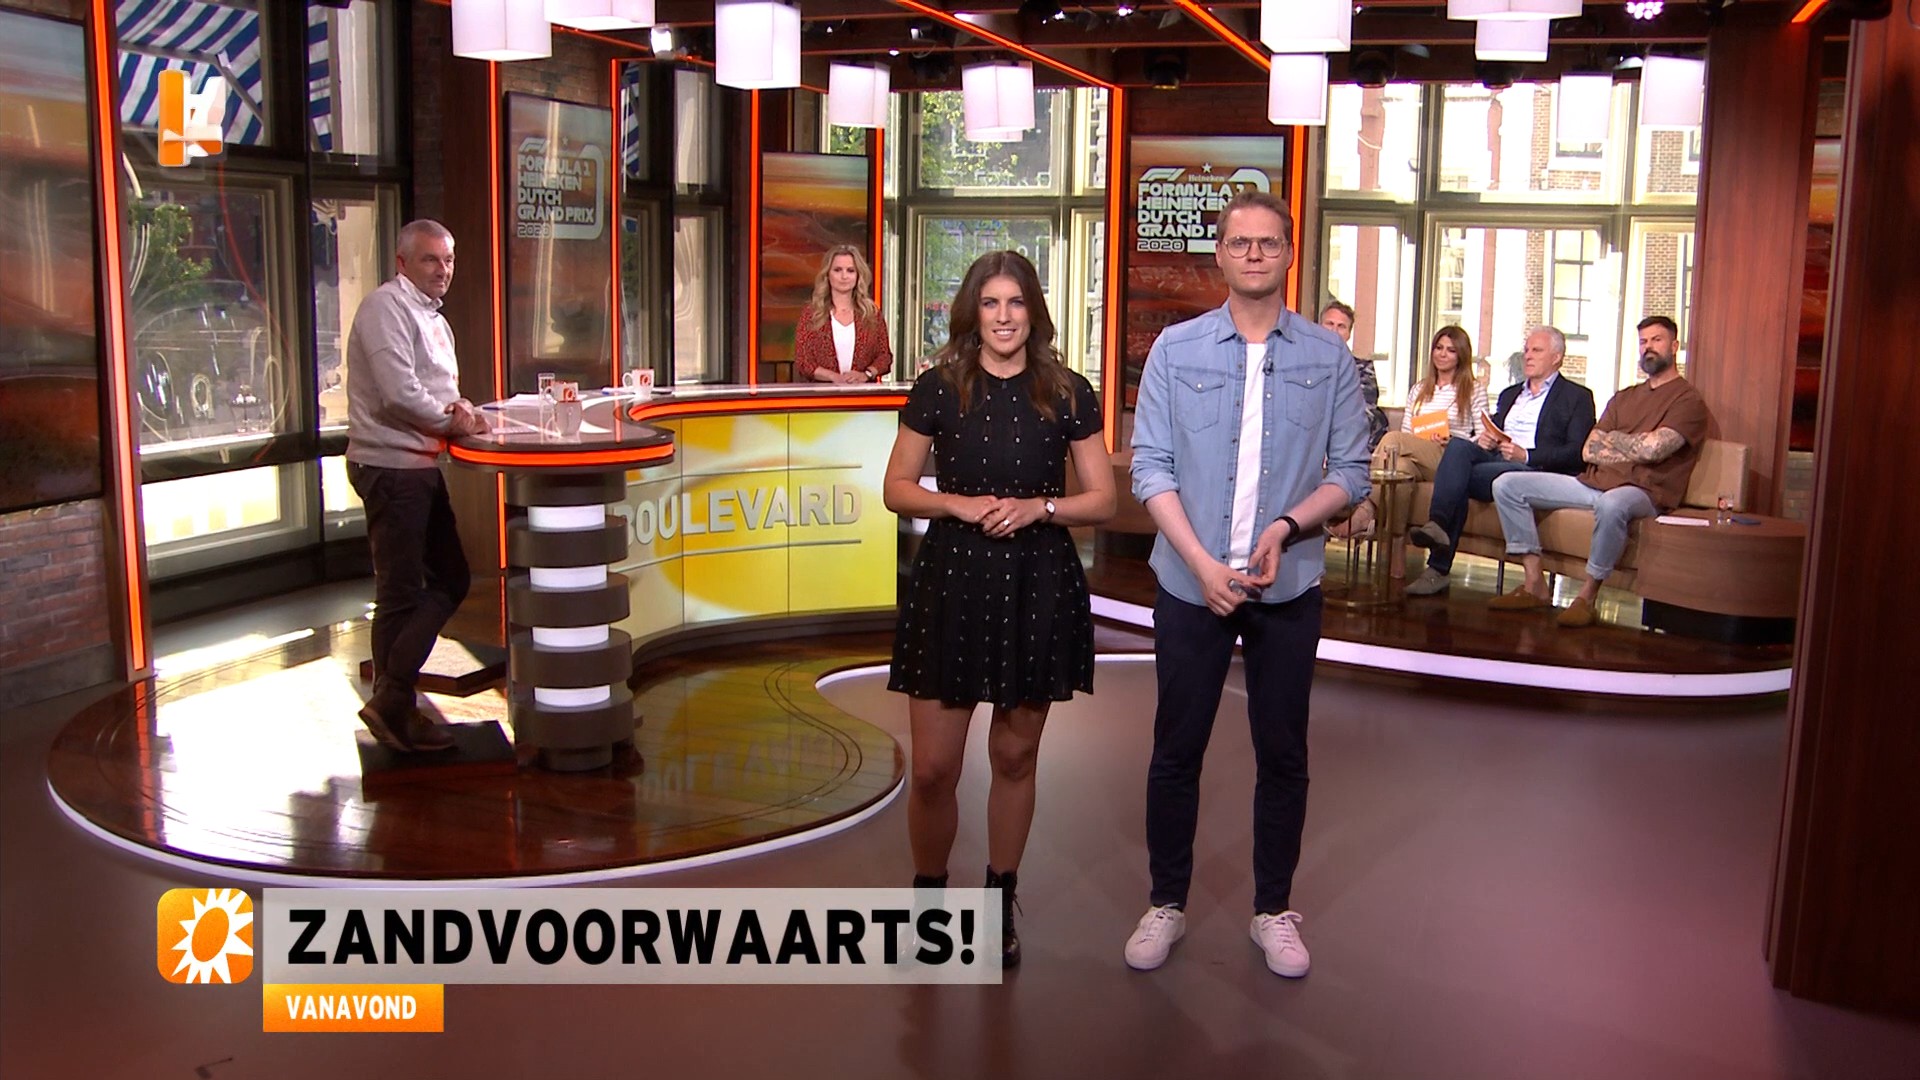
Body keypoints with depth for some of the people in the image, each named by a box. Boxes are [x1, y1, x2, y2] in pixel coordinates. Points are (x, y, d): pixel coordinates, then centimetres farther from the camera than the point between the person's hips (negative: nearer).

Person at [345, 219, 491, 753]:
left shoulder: (434, 319, 19)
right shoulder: (385, 307, -12)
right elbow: (399, 394, -22)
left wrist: (459, 407, 2)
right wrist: (452, 420, -8)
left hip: (423, 467, 10)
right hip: (390, 467, -10)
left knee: (449, 579, 13)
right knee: (401, 592, -2)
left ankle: (391, 692, 21)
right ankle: (393, 705, 10)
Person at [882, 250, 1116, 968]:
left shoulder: (1068, 393, 3)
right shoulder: (938, 388, 2)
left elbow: (1102, 500, 5)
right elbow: (897, 489, 6)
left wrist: (1037, 507, -13)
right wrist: (961, 505, -12)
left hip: (1038, 585, 1)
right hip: (951, 581, 0)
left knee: (1015, 755, 11)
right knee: (933, 769, -1)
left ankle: (1000, 901, 30)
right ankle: (927, 895, 24)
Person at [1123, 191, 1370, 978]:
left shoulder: (1328, 357, 2)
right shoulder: (1176, 349, -1)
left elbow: (1350, 471, 1)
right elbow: (1150, 466, -5)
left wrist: (1287, 526, -17)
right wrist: (1203, 563, -15)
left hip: (1289, 587, 1)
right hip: (1190, 582, -1)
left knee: (1282, 753, 11)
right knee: (1177, 750, 9)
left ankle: (1274, 909, 27)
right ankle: (1166, 904, 25)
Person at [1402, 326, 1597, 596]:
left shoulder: (1577, 397, 12)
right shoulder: (1510, 394, 33)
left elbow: (1578, 453, -2)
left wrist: (1526, 455, -14)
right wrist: (1482, 439, 4)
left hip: (1535, 471, -6)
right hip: (1494, 459, 6)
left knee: (1459, 476, -32)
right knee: (1458, 446, -29)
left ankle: (1439, 567, -37)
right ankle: (1438, 525, -42)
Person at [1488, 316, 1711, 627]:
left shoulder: (1688, 400, 1)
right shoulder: (1624, 398, 23)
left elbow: (1652, 449, -15)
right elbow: (1588, 451, 11)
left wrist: (1610, 439, 3)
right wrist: (1635, 449, -5)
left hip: (1643, 492, -7)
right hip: (1593, 483, 7)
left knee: (1612, 504, -44)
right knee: (1507, 485, -5)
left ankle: (1587, 596, -27)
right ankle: (1535, 586, -12)